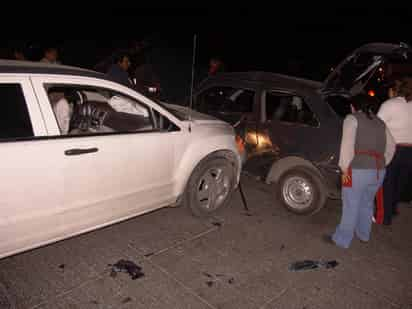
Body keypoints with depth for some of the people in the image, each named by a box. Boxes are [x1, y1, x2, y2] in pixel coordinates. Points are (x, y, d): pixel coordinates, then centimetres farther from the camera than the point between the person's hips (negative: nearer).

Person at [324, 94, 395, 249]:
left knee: (351, 206, 2)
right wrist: (381, 164, 22)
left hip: (358, 170, -7)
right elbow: (391, 147, 19)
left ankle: (341, 240, 12)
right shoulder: (379, 122, 19)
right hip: (378, 171, 7)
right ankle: (363, 234, 39)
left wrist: (344, 168, -10)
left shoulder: (352, 118, -1)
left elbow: (347, 144, -13)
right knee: (367, 203, 23)